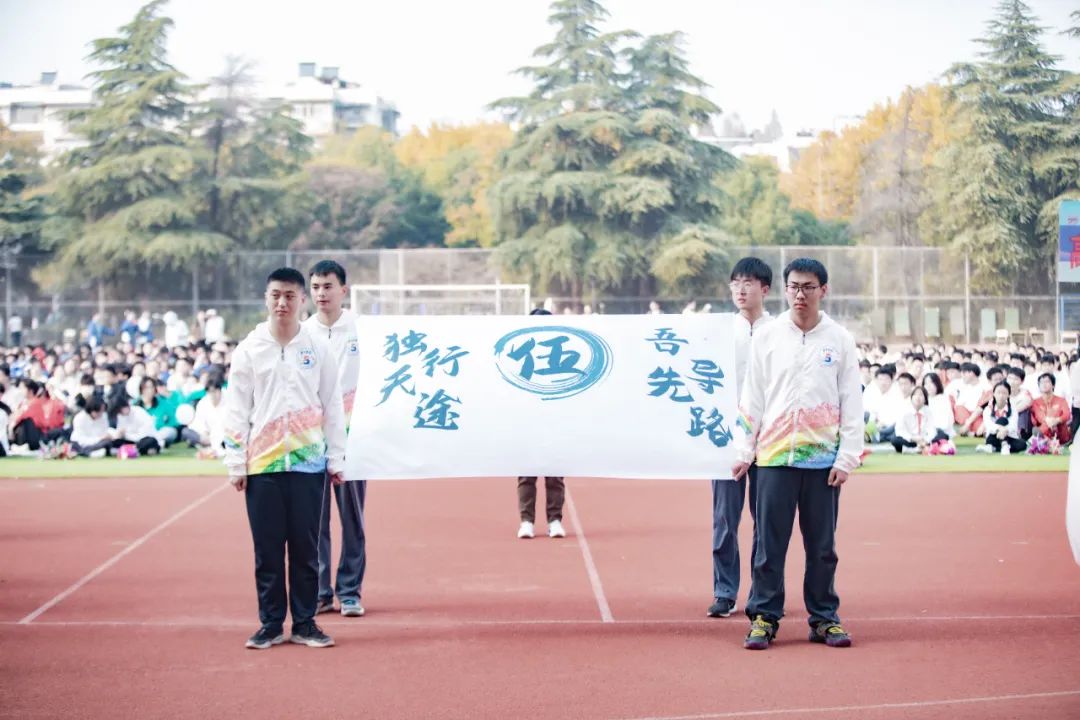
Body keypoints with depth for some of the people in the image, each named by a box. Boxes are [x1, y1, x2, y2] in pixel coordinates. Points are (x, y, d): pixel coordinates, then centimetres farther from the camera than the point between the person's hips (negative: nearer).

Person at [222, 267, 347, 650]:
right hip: (261, 464, 0)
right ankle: (270, 624, 11)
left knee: (306, 547, 3)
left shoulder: (318, 349, 4)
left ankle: (305, 623, 11)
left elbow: (332, 406, 7)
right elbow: (236, 410, 3)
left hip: (308, 461, 0)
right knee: (267, 548, 3)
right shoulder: (249, 349, 3)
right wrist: (236, 464, -2)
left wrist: (336, 458, 4)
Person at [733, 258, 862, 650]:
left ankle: (824, 618, 14)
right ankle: (764, 617, 6)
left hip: (823, 458, 0)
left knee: (822, 544, 5)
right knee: (769, 542, -1)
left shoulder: (840, 339, 4)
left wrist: (847, 457, -3)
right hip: (774, 456, 0)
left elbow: (851, 401, 3)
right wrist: (744, 450, 2)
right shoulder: (767, 337, 4)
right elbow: (752, 397, 7)